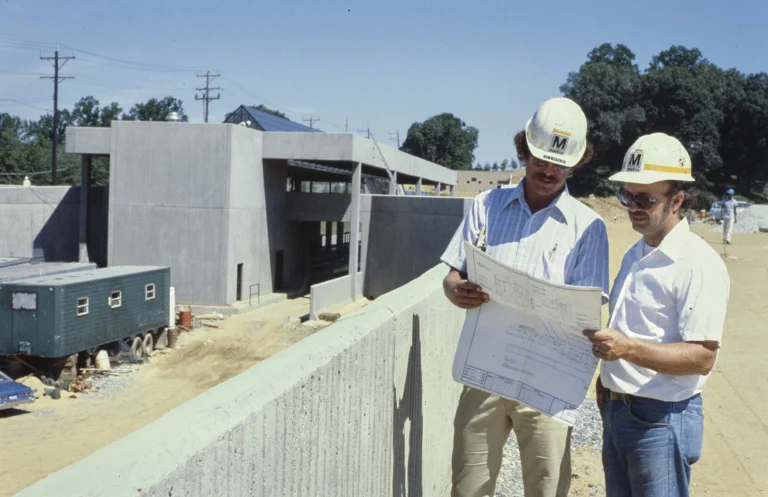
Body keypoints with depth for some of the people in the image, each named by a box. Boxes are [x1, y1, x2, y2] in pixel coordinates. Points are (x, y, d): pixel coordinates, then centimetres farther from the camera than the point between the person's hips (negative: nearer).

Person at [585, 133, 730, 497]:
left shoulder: (698, 264, -17)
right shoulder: (635, 255, 11)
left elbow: (702, 357, -22)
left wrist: (629, 349, -32)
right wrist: (607, 377, 13)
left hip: (662, 420, -8)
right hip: (616, 411, 8)